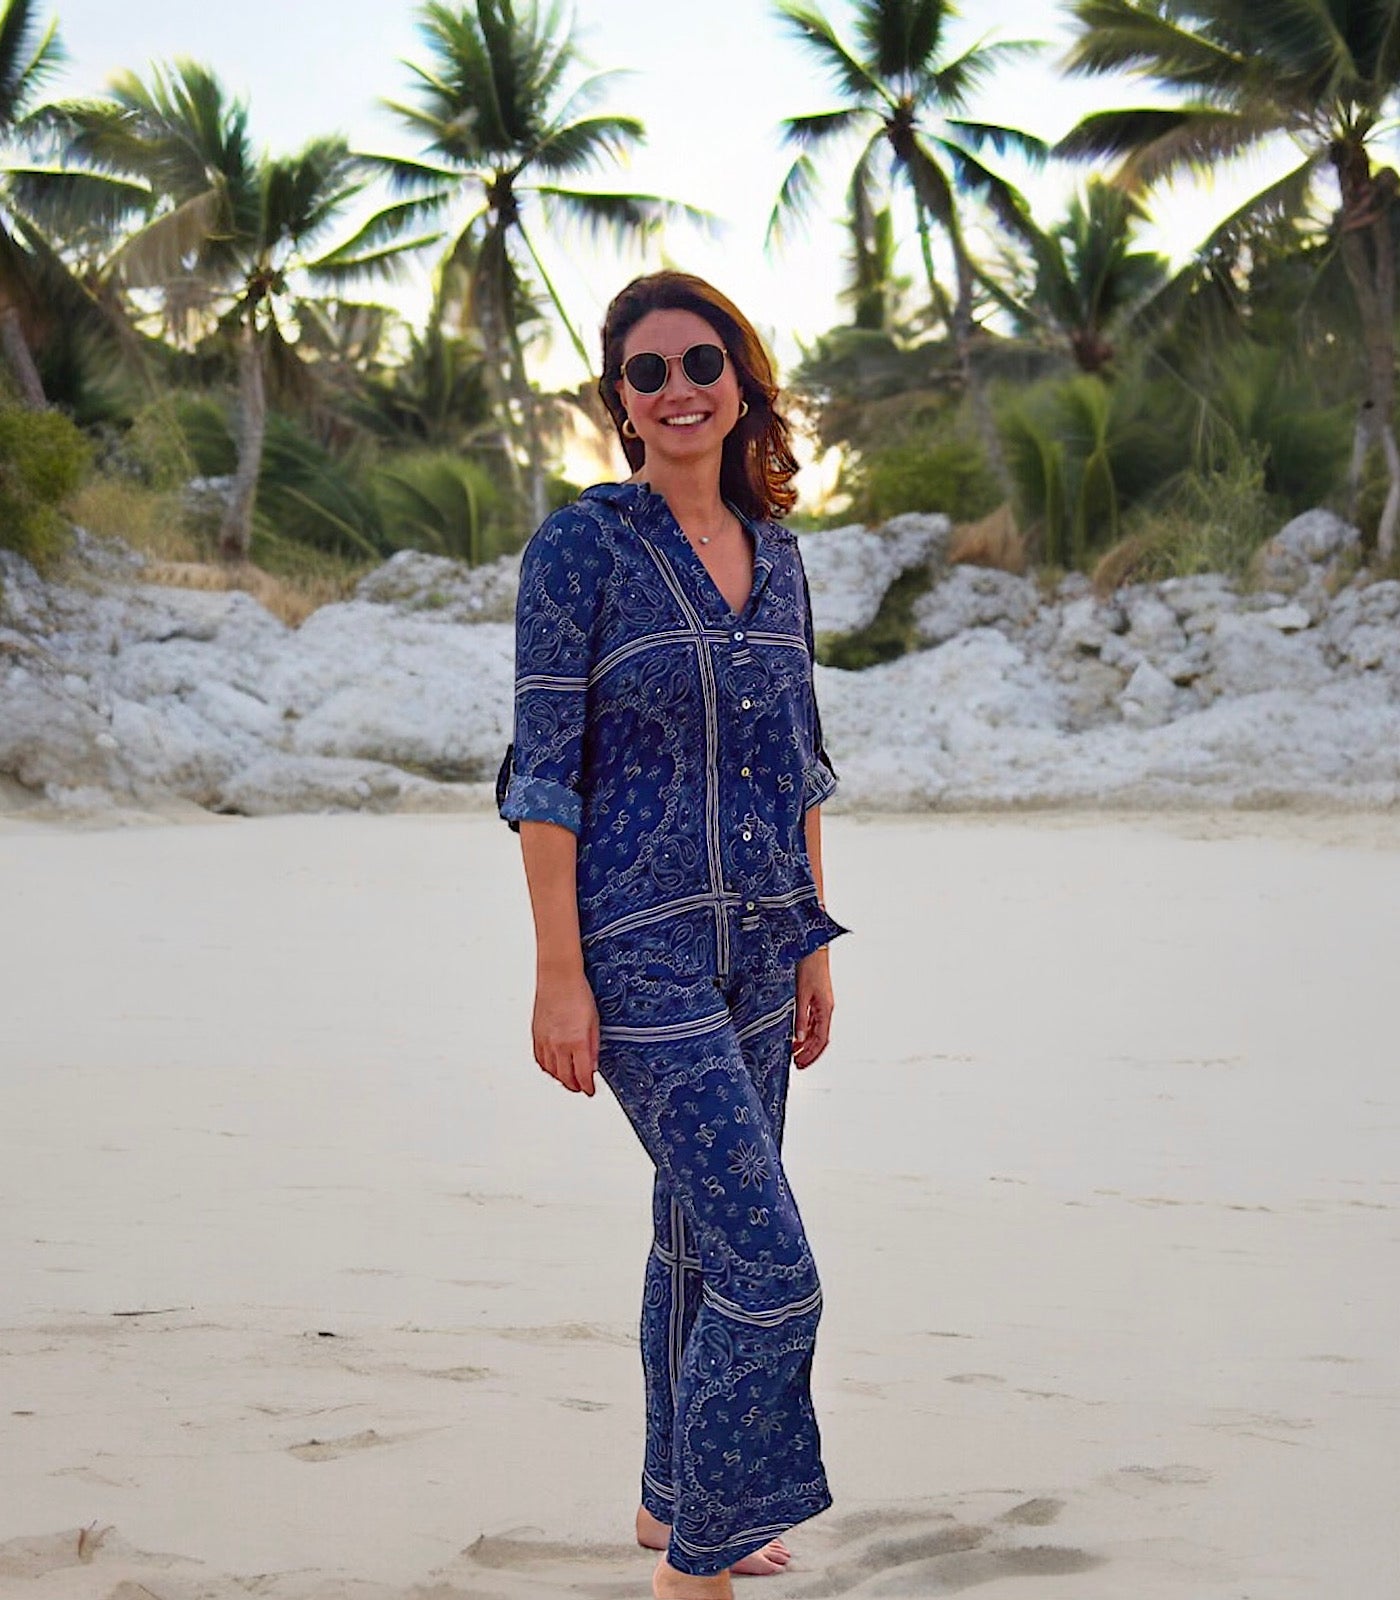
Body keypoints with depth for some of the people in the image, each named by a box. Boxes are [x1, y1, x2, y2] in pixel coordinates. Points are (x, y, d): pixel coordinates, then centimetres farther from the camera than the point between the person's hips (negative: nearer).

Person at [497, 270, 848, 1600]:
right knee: (771, 1266, -12)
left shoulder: (774, 553, 10)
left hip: (760, 942, 7)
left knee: (702, 1239, 17)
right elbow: (544, 771, -11)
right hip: (643, 951, -7)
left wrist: (815, 944, 14)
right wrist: (558, 974, -14)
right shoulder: (581, 547, -9)